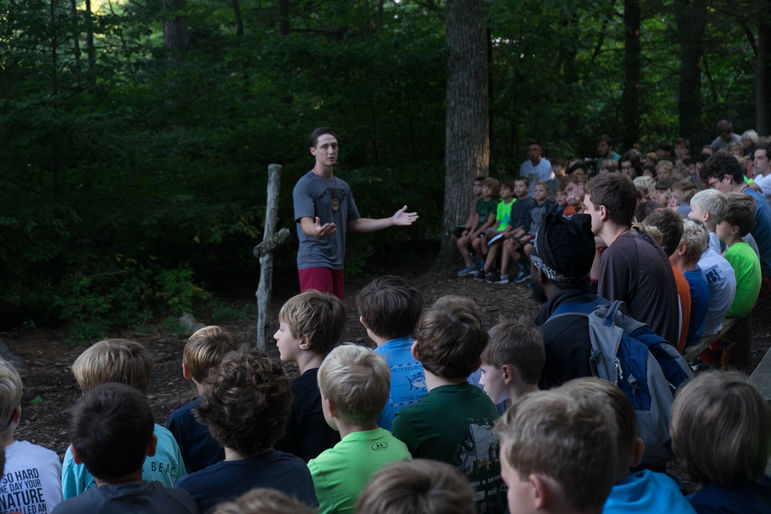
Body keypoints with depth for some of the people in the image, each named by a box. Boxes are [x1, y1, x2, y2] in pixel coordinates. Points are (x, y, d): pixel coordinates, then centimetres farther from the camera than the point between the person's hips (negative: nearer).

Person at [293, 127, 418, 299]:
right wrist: (316, 231, -45)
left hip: (337, 263, 8)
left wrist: (392, 221, 12)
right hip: (314, 262, -8)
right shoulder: (305, 185, -9)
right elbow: (306, 224, -20)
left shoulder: (343, 186, 17)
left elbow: (354, 223, 19)